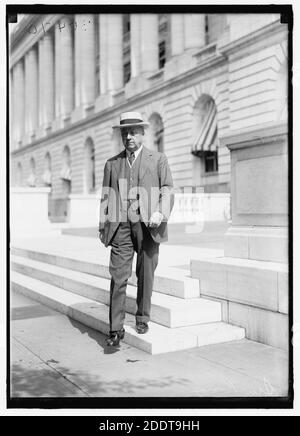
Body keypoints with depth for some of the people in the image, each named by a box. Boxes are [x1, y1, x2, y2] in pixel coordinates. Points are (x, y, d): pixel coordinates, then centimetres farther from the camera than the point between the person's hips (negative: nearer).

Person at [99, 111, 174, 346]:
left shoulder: (158, 159, 10)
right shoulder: (112, 163, 17)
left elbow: (168, 191, 3)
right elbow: (106, 197, 16)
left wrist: (161, 214, -14)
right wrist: (102, 226, 7)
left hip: (147, 224, -1)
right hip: (120, 226, 2)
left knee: (146, 275, 5)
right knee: (118, 276, -4)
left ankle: (142, 319, 22)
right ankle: (116, 329, 0)